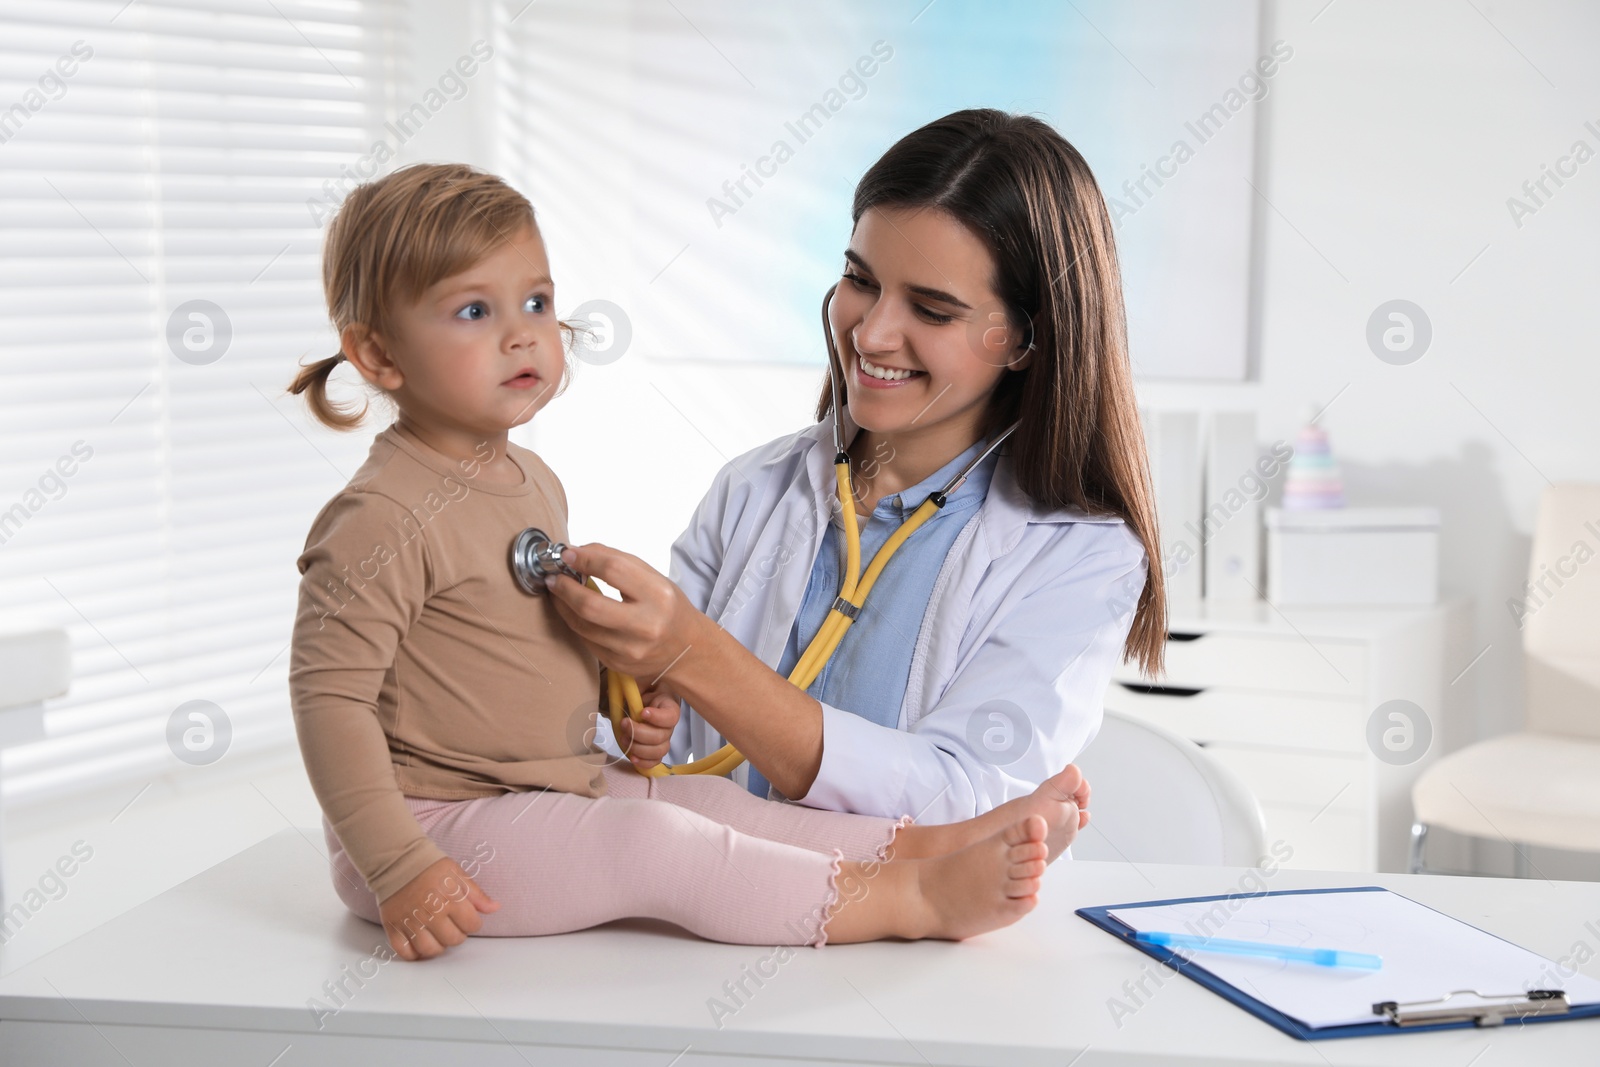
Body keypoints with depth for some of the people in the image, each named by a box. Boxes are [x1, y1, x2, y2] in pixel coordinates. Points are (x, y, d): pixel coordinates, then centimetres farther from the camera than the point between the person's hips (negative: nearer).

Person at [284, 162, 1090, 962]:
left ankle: (928, 844, -11)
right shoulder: (383, 519, -20)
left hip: (554, 789, 10)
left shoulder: (532, 481, 11)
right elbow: (329, 697, -22)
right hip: (434, 823, -10)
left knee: (706, 802, -2)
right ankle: (910, 900, -24)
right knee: (656, 841, -21)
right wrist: (399, 870, -26)